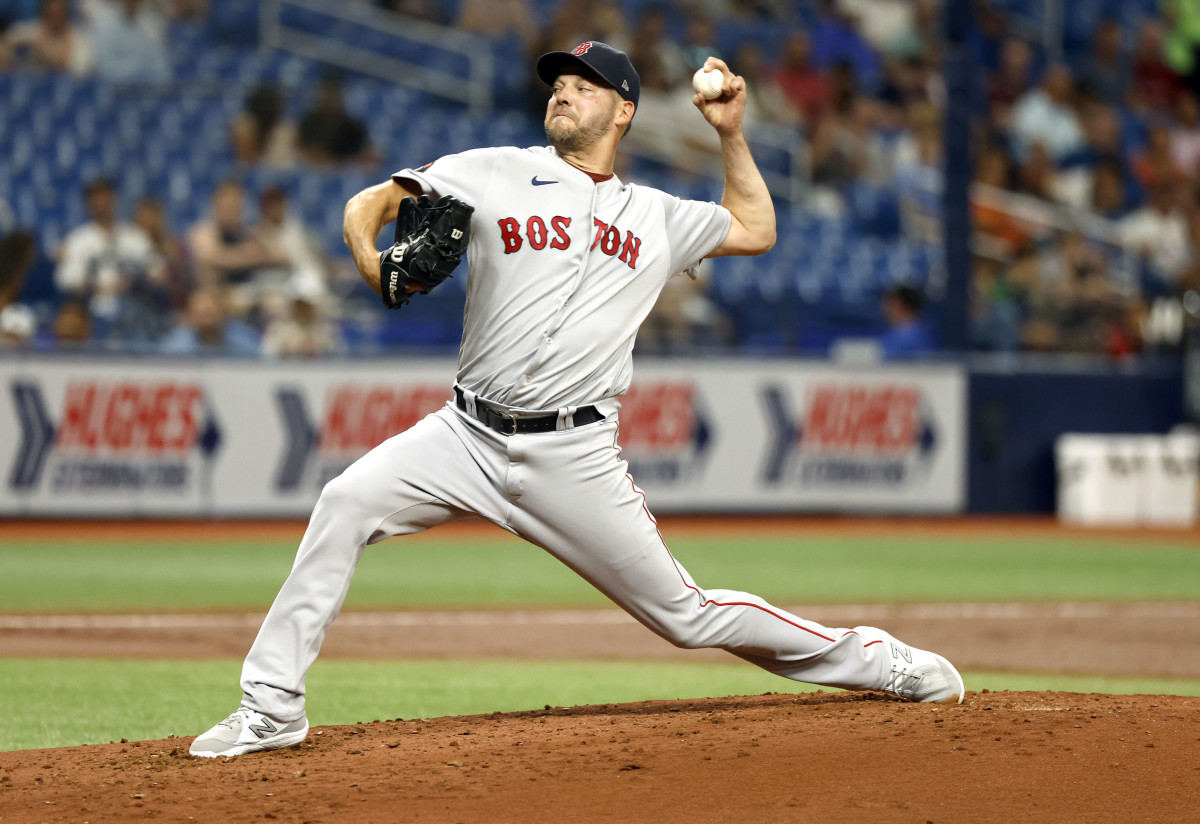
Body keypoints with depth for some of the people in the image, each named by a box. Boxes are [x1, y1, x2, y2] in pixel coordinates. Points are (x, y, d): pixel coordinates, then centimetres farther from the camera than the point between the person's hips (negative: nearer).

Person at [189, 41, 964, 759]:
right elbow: (370, 203, 0)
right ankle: (273, 708, -17)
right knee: (346, 501, -23)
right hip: (469, 434, 0)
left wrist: (731, 133, 20)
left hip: (574, 455, 0)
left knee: (687, 614, -1)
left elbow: (756, 229, 29)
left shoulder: (656, 216, 14)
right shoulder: (496, 174, 7)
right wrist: (372, 259, -22)